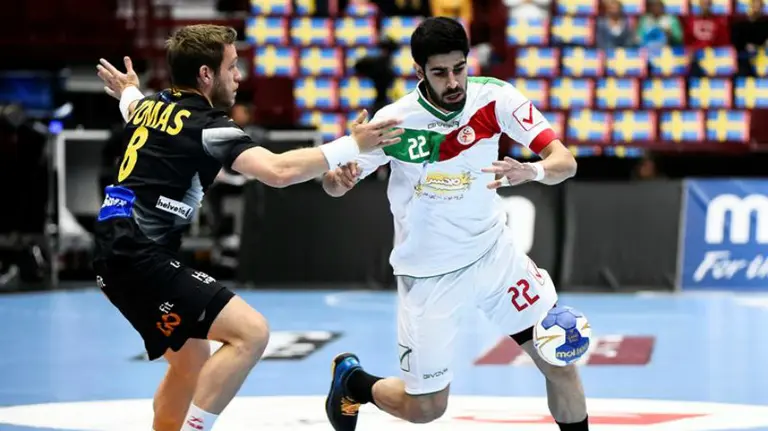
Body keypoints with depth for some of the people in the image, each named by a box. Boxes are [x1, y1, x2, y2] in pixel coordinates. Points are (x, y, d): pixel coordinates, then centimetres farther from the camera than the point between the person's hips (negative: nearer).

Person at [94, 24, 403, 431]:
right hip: (144, 259, -10)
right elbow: (278, 170, -25)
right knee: (250, 332, -16)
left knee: (191, 362, 21)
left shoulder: (151, 106, 13)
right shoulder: (205, 124, -13)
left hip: (117, 255, 10)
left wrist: (128, 93, 65)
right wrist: (351, 146, -18)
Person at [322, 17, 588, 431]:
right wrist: (339, 176, -29)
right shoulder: (394, 121, -18)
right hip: (428, 274, -2)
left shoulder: (494, 98, -15)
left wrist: (532, 171, -43)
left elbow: (565, 163, -20)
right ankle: (351, 379, 36)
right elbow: (332, 184, -4)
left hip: (493, 253, 2)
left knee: (560, 362, -4)